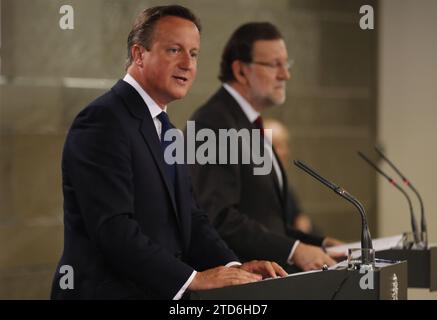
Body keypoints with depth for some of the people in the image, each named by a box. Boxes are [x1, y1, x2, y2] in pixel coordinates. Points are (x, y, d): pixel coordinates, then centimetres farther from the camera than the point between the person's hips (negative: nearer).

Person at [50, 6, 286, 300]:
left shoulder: (163, 128, 18)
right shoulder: (103, 120, -11)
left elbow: (189, 218, 13)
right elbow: (112, 228, -19)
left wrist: (232, 267, -3)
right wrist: (194, 278, -22)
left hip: (164, 292, 8)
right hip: (110, 291, -8)